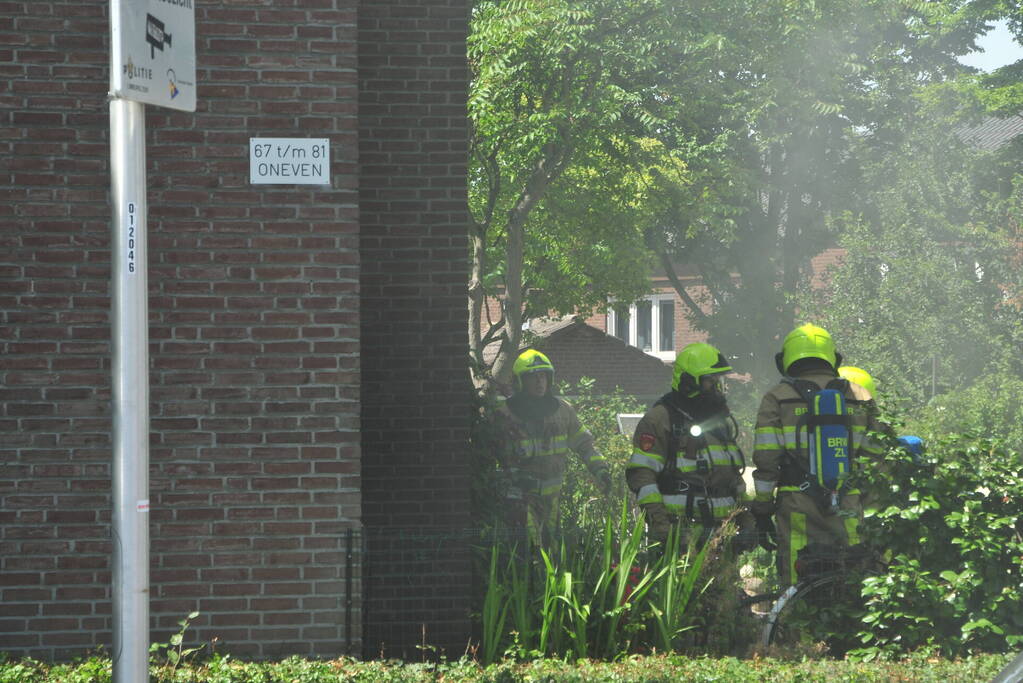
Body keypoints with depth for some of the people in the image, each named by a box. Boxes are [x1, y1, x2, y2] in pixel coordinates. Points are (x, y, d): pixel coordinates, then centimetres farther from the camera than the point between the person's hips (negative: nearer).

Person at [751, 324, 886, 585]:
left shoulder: (777, 398, 3)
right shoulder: (859, 397, 11)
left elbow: (766, 459, -2)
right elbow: (877, 452, 10)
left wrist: (762, 512, 4)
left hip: (797, 505, -2)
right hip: (848, 508, 2)